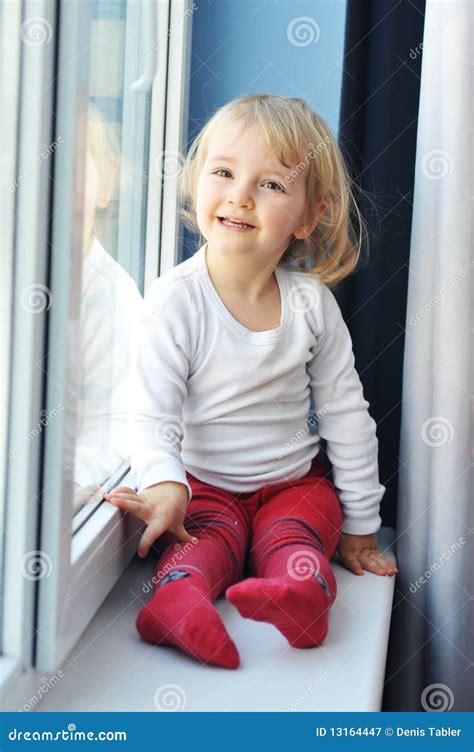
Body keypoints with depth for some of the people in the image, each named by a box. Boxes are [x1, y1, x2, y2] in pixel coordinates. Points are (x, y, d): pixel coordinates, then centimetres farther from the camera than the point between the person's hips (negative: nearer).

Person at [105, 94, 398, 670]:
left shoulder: (311, 302, -4)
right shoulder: (174, 300, -13)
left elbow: (345, 413, 4)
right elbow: (153, 413, -15)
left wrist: (360, 525, 7)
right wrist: (164, 483, -37)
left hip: (293, 482, 2)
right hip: (202, 485, -1)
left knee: (294, 538, -26)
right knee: (204, 540, -29)